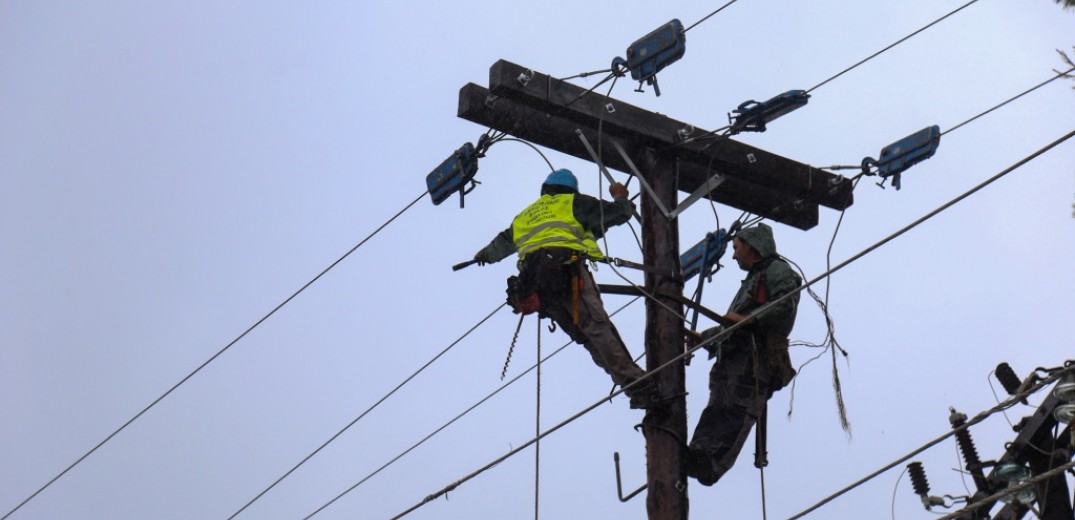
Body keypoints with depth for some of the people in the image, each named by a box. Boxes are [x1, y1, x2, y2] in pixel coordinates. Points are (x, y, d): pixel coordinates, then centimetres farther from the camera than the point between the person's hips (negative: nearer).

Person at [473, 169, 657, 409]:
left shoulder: (524, 216, 36)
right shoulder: (572, 202, 20)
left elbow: (502, 243, 55)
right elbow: (618, 213, 15)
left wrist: (486, 254, 77)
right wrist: (621, 198, 39)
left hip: (533, 286, 5)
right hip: (567, 270, -5)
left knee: (587, 337, 1)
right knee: (598, 329, -18)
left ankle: (630, 383, -10)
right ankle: (636, 384, -32)